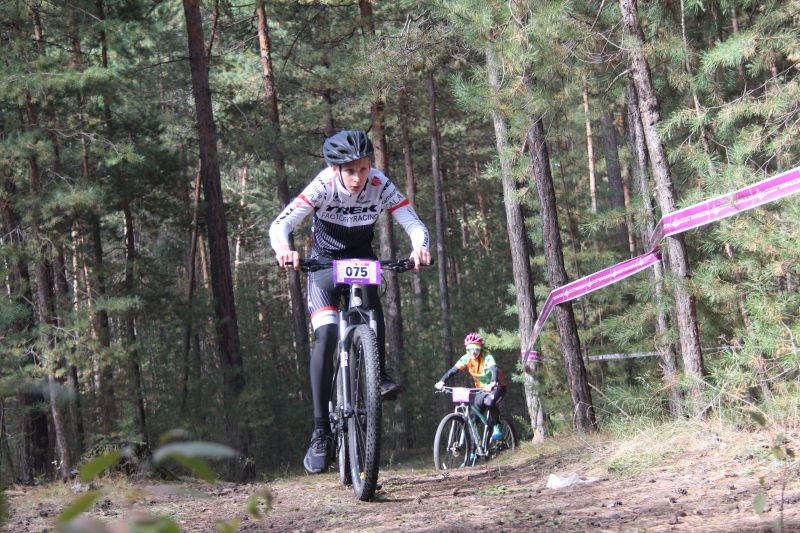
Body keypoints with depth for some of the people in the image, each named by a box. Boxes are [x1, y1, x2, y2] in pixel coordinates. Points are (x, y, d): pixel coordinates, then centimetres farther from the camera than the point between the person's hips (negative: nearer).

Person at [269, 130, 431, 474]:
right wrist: (284, 250, -54)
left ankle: (379, 372, -21)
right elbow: (279, 225, -32)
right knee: (326, 336, -20)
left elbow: (415, 224, -26)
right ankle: (321, 432, -18)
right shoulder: (323, 187, -26)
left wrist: (420, 249, -49)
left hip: (362, 260, 2)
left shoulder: (380, 186, -22)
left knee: (369, 290, -35)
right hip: (325, 263, -2)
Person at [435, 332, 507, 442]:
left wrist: (493, 383, -60)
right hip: (481, 389, 5)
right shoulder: (466, 358, -12)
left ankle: (497, 427, -13)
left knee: (489, 402, -37)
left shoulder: (487, 357, -24)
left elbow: (494, 370, -40)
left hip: (497, 387, -5)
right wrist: (441, 381, -36)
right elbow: (453, 371, -19)